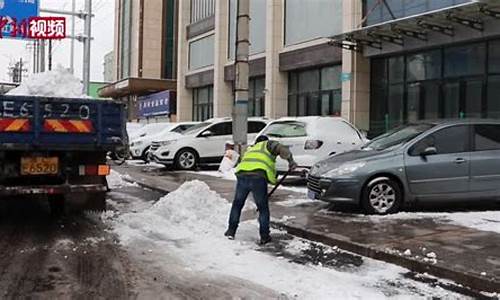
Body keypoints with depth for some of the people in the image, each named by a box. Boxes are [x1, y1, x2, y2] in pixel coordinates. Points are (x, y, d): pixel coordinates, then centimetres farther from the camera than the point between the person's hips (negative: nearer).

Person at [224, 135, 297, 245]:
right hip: (258, 177, -4)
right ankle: (264, 237, 14)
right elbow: (281, 149, 2)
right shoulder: (268, 144, 23)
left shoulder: (250, 149, 38)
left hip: (242, 174, 4)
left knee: (237, 204, 22)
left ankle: (231, 231, 27)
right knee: (263, 208, 10)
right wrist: (290, 160, -4)